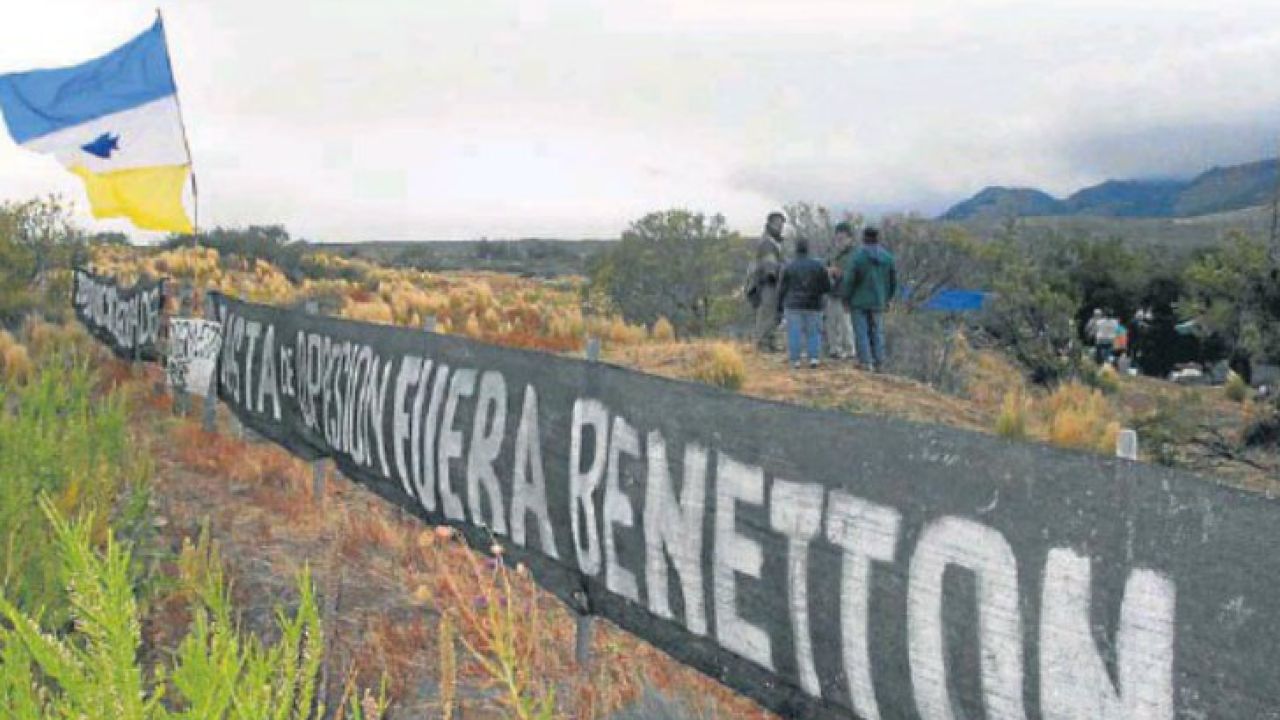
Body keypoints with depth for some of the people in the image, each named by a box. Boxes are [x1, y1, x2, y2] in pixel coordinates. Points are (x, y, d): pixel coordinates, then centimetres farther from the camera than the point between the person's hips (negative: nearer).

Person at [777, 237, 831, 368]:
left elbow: (782, 288, -1)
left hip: (794, 305, -1)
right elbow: (827, 287, 1)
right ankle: (813, 358, -3)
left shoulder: (789, 267, -4)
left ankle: (795, 360, -1)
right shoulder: (818, 265, -1)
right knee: (813, 333, 8)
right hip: (813, 306, 1)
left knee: (794, 333, 2)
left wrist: (779, 305, 9)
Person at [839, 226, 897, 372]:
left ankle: (866, 362, -3)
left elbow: (848, 281, -13)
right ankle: (879, 363, 7)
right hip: (877, 302, 4)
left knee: (861, 332, 1)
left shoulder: (856, 257, -13)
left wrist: (845, 299, -1)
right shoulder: (887, 257, 1)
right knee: (877, 332, 10)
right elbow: (893, 281, 8)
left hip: (859, 301, -4)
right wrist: (887, 298, 21)